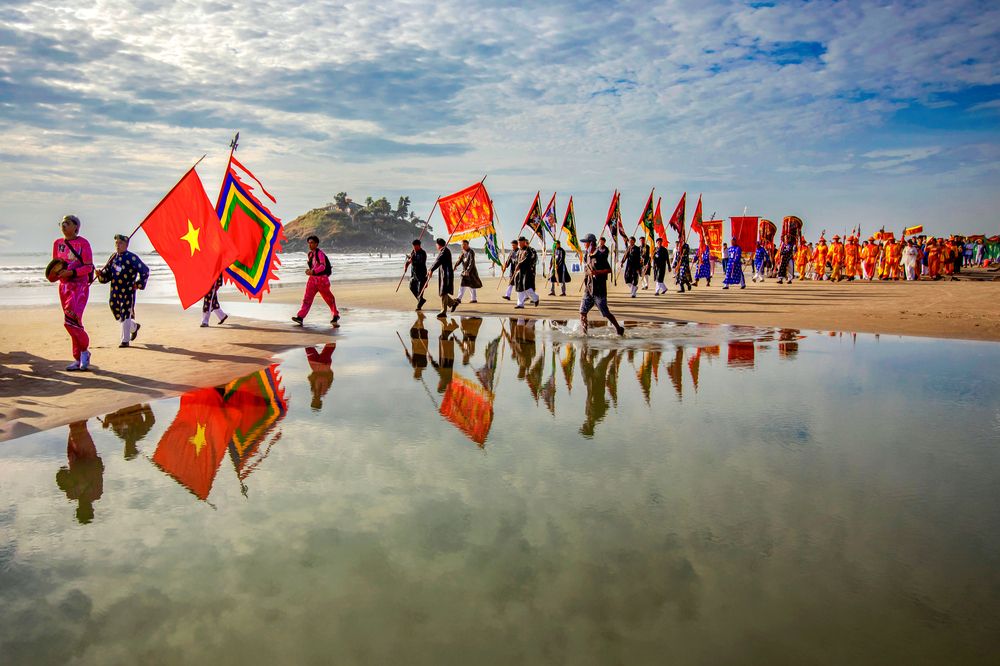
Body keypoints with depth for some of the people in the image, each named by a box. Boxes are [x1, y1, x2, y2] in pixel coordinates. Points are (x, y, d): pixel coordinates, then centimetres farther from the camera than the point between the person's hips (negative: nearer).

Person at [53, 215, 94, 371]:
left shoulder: (83, 243, -6)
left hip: (80, 285, -6)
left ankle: (84, 350, 0)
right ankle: (79, 358, 15)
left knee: (71, 320, -20)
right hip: (64, 286, 6)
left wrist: (71, 272, -22)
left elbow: (89, 267, -9)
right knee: (73, 322, 8)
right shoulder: (57, 243, 11)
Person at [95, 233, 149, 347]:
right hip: (114, 291, 6)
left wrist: (138, 284, -7)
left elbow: (145, 271, -6)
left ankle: (125, 340, 5)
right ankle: (134, 327, 39)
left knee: (125, 316, -4)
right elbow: (108, 274, 16)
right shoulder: (113, 257, 10)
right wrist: (101, 274, -4)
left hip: (127, 291, -6)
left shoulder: (132, 258, -8)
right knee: (118, 316, 13)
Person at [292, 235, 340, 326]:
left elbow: (323, 266, -23)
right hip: (313, 278, 7)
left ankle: (336, 315, 23)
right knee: (307, 298, -3)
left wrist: (313, 271, -33)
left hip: (322, 278, -7)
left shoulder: (320, 253, -13)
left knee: (328, 298, 7)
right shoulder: (310, 254, 12)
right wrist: (308, 270, 6)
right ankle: (300, 317, -10)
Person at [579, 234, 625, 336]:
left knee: (606, 313, 1)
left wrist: (596, 272, -25)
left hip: (599, 291, -7)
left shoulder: (600, 256, -11)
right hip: (588, 290, 7)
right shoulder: (586, 256, 11)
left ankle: (619, 329, 19)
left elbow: (609, 270, -14)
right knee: (582, 312, -1)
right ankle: (584, 333, 8)